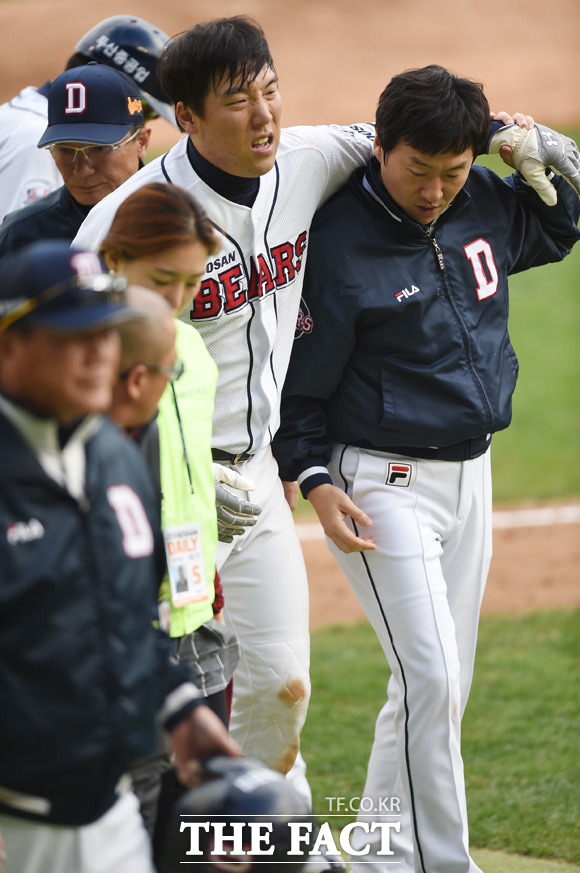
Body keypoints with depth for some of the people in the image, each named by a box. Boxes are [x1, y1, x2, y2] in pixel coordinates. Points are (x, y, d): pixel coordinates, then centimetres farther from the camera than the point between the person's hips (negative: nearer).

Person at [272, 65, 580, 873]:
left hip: (470, 474, 7)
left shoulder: (485, 204, 1)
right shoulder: (337, 244, -17)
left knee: (444, 688, 12)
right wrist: (314, 480, -20)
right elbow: (300, 383, -9)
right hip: (383, 482, -7)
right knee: (430, 680, -15)